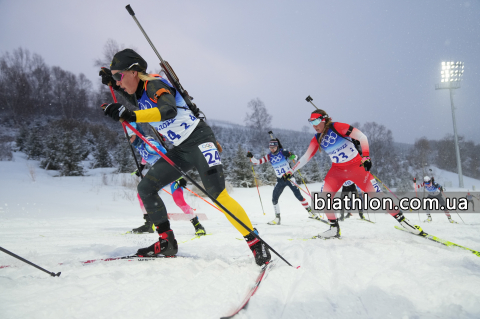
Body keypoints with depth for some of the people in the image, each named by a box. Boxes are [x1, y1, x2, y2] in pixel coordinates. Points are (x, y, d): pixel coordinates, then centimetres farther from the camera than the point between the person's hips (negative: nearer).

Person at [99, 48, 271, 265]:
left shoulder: (154, 84, -17)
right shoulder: (139, 96, 8)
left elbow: (169, 110, -38)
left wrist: (131, 115, -46)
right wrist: (111, 82, 18)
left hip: (199, 140, -9)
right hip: (180, 150, 9)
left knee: (218, 195, -23)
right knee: (145, 188, 1)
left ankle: (256, 243, -17)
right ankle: (166, 242, 10)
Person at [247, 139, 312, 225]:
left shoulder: (283, 152, -9)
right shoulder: (269, 156, 1)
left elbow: (295, 156, -5)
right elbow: (258, 162, 0)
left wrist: (292, 156, -28)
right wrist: (251, 157, -17)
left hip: (289, 177, -4)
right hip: (280, 180, 4)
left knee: (299, 196, -6)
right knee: (274, 199, -2)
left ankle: (310, 211, 9)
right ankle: (277, 218, 9)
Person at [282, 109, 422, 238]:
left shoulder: (337, 127, -19)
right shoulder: (317, 139, -1)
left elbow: (362, 137, -20)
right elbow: (306, 157, 6)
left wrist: (366, 156, -28)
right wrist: (291, 171, 4)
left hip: (356, 166, -5)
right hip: (337, 170, 5)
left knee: (377, 195, -9)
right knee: (324, 197, -10)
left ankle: (402, 219, 4)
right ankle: (334, 229, 5)